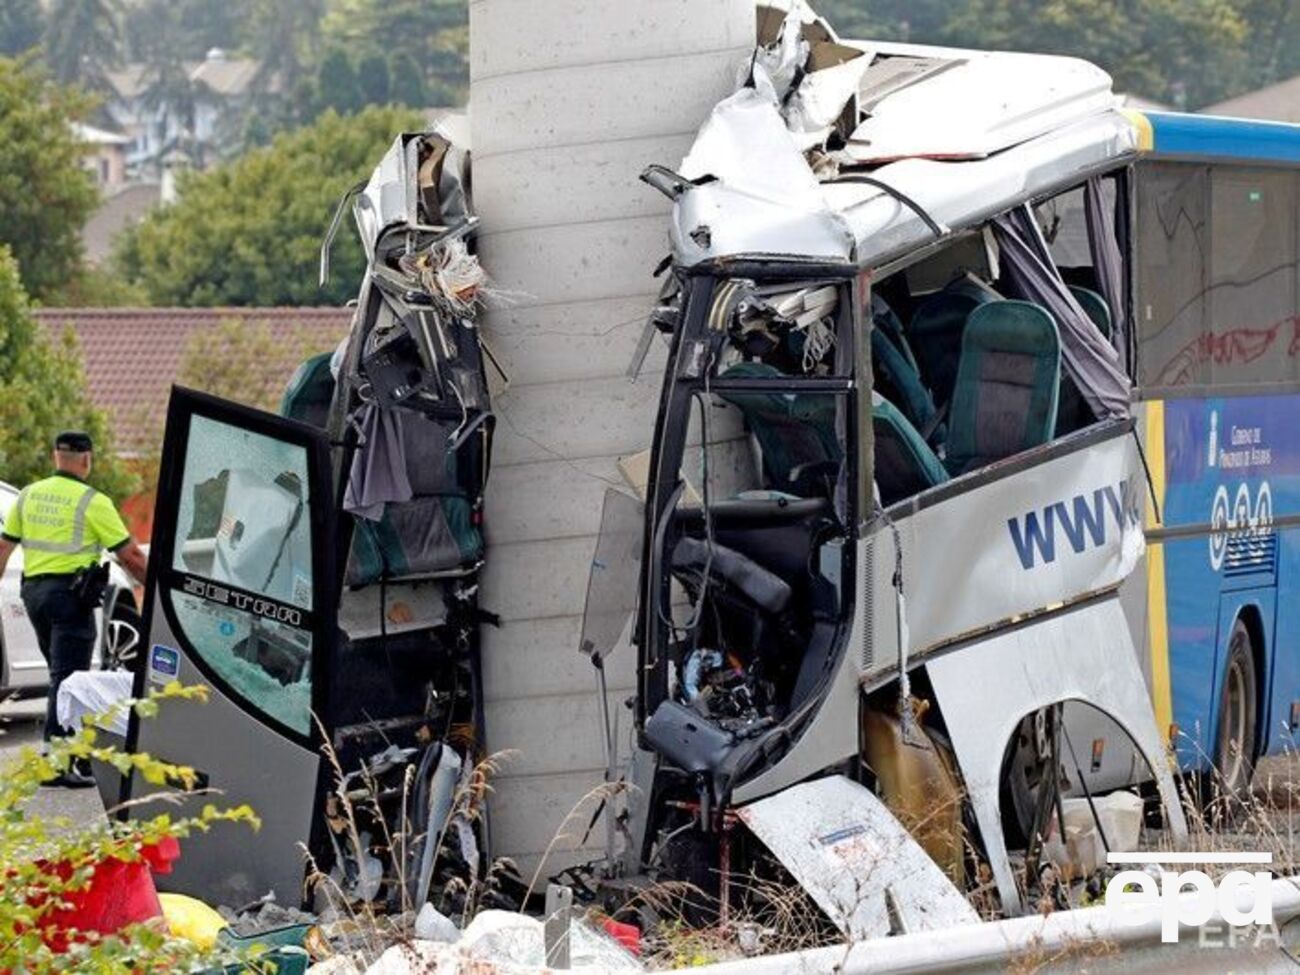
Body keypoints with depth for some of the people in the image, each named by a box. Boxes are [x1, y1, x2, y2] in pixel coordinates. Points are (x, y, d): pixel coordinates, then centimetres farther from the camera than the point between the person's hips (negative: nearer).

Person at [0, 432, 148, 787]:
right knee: (67, 680, -6)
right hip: (70, 593, -7)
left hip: (33, 590, 7)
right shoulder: (92, 502, -8)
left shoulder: (29, 495, 10)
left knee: (61, 673, 19)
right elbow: (129, 554, -7)